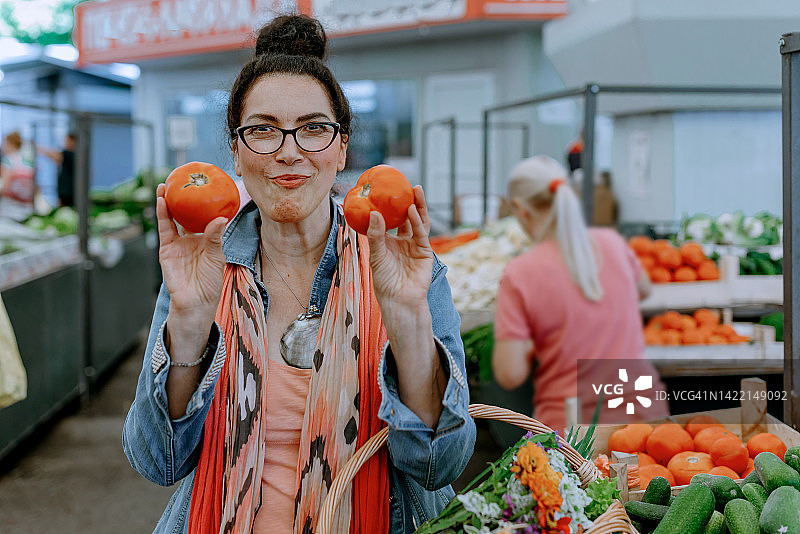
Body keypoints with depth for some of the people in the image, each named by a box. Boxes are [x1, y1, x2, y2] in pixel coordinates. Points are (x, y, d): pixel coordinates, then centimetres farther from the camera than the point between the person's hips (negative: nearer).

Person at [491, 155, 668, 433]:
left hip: (571, 422, -4)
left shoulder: (519, 274, -9)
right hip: (644, 410, 4)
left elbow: (510, 375, -11)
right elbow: (644, 290, 29)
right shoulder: (611, 243, 5)